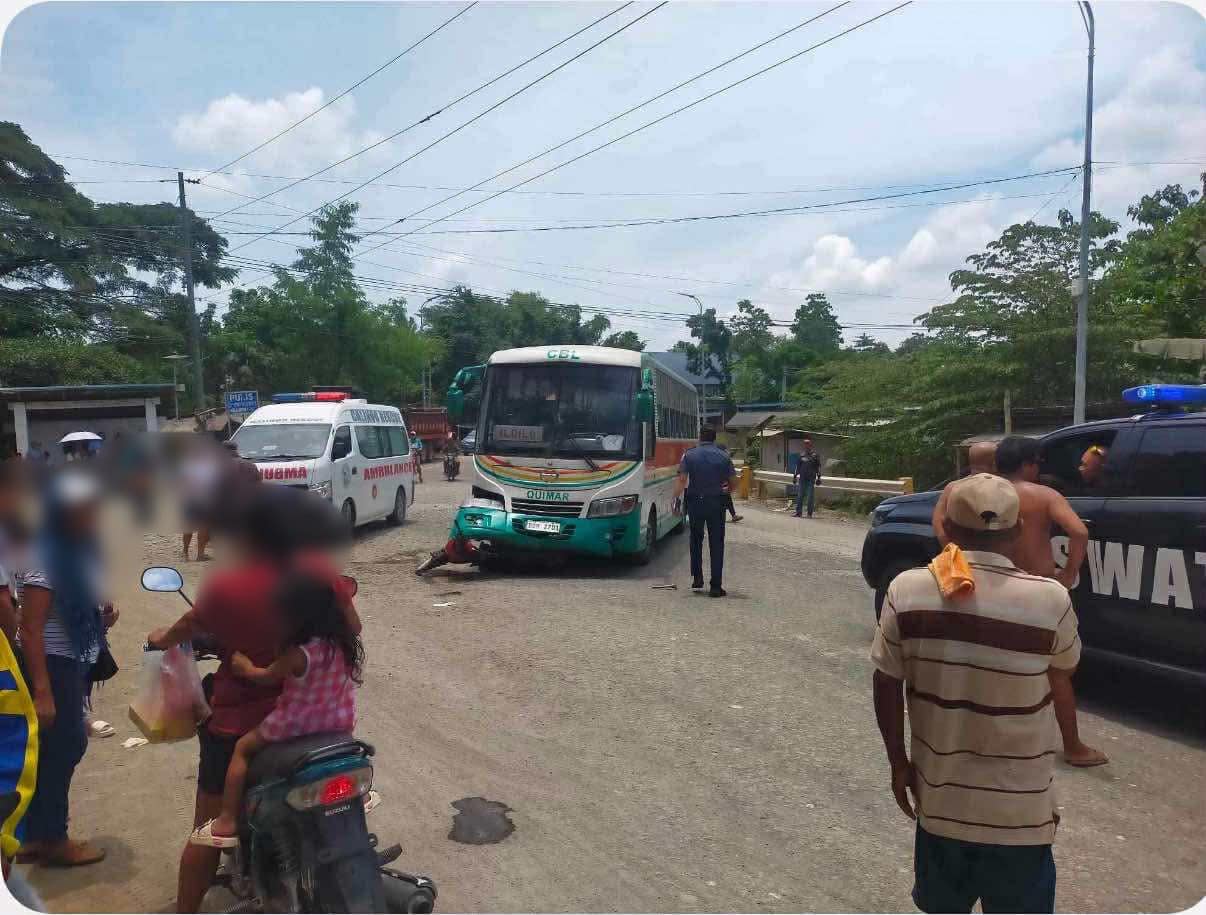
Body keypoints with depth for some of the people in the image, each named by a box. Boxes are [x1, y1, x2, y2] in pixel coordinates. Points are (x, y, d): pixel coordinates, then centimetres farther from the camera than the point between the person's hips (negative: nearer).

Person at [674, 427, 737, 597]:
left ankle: (697, 578, 20)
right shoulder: (724, 456, 2)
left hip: (695, 503, 1)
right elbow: (734, 484, 3)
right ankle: (715, 586, 0)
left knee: (696, 540, 19)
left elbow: (681, 479, -11)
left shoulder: (689, 455, 1)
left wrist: (676, 499, -11)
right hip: (716, 503, -1)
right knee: (716, 544, 3)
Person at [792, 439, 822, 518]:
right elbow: (798, 466, 17)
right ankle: (798, 512, 7)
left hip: (811, 479, -3)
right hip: (802, 478, 3)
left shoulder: (815, 455, 1)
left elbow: (818, 467, 1)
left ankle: (809, 514, 4)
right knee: (800, 496, 2)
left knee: (810, 497, -2)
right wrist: (795, 476, 14)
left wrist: (818, 477, -4)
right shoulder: (802, 455, 11)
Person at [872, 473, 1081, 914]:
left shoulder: (906, 590, -13)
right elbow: (1064, 670, 4)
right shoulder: (1050, 600, -17)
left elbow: (886, 686, -5)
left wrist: (898, 762, 10)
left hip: (939, 796, 1)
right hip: (1020, 808, -1)